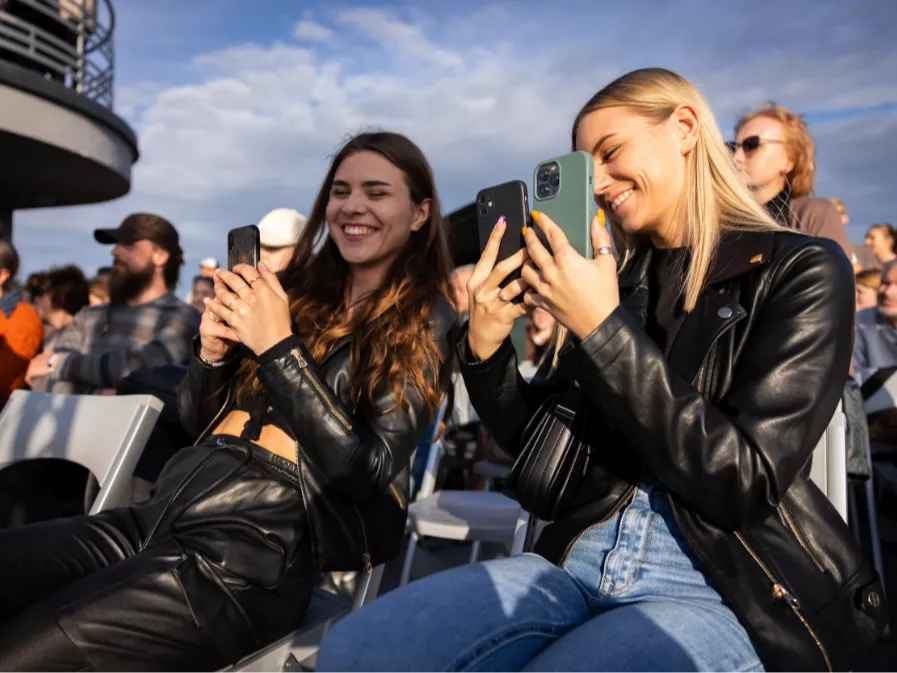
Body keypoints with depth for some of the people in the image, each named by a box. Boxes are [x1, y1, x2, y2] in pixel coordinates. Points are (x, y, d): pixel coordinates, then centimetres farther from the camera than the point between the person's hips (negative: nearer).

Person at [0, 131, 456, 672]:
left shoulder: (424, 322, -1)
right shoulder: (300, 288, 13)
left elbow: (366, 471, -12)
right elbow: (197, 419, 17)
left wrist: (280, 346, -15)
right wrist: (212, 351, -5)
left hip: (263, 547, -6)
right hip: (168, 508, 6)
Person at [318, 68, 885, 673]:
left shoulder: (801, 270, -4)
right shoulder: (616, 275, 10)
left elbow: (745, 483, -14)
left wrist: (603, 330, -19)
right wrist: (485, 348, -6)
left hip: (724, 594, -4)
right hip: (581, 560, 5)